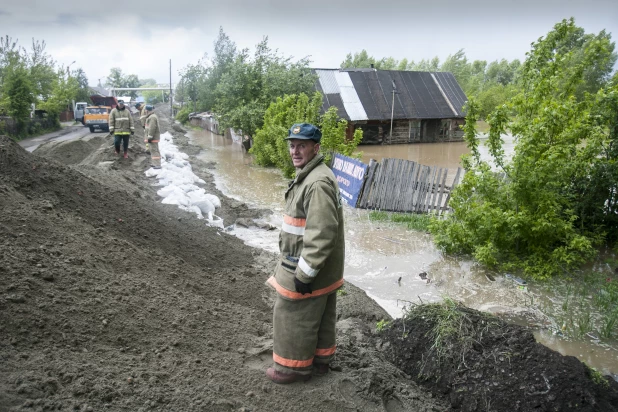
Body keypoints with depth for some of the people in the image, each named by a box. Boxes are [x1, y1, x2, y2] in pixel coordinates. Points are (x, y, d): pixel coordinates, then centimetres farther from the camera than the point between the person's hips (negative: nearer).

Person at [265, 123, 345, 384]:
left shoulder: (318, 183, -25)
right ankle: (320, 359, 37)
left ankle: (295, 366, 23)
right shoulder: (308, 176, 11)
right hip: (320, 267, 10)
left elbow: (321, 234, -29)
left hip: (306, 267, -10)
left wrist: (304, 273, -24)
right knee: (319, 315, 21)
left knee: (293, 317, 6)